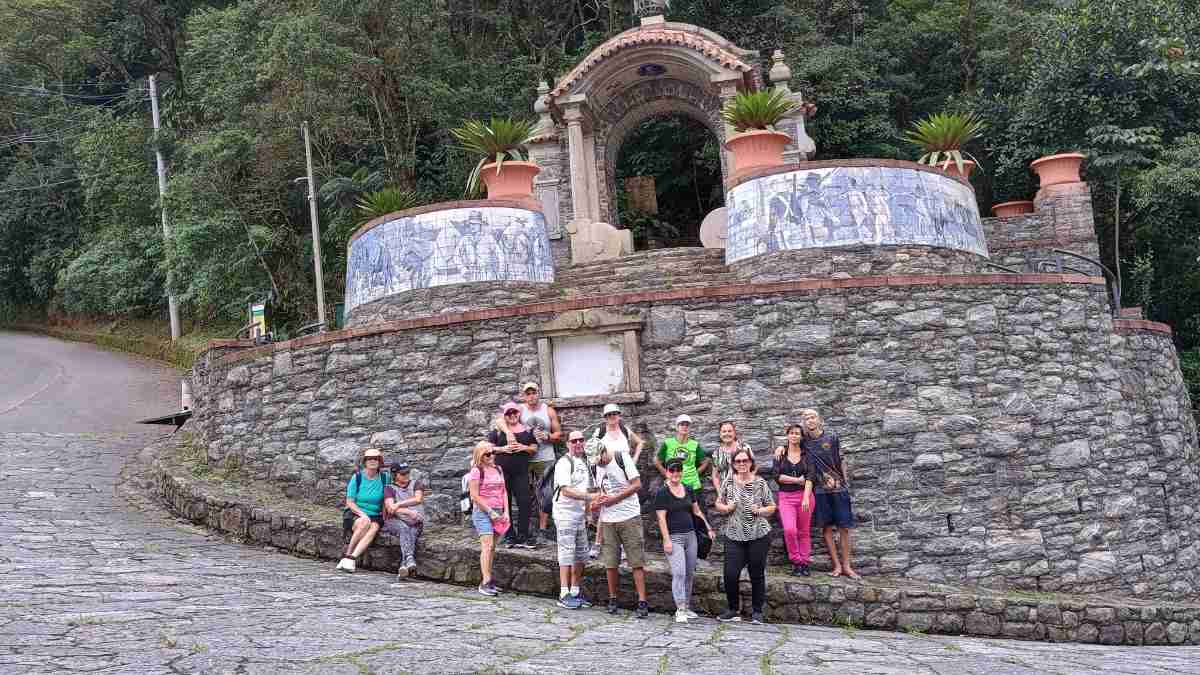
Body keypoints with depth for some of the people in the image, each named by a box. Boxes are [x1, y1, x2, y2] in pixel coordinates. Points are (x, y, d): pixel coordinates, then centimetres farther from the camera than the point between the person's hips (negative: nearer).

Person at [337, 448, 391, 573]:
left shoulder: (384, 478, 7)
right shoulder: (357, 477, 0)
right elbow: (349, 502, -3)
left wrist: (384, 516, -2)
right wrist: (362, 514, -17)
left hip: (375, 516, 2)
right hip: (354, 514, -2)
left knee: (374, 527, -32)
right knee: (364, 522, -35)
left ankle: (350, 558, -40)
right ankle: (348, 553, -28)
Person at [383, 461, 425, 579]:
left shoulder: (416, 484, 20)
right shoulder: (390, 489, 13)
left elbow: (418, 499, 0)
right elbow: (390, 507, -4)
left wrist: (398, 504, -5)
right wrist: (408, 512, -17)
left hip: (415, 522, 1)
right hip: (395, 521, -1)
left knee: (412, 533, -33)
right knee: (404, 529, -35)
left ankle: (404, 565, -51)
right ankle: (410, 559, -57)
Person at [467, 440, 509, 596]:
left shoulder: (498, 469, 15)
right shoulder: (476, 471, -6)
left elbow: (503, 491, 17)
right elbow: (475, 496, -10)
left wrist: (506, 512, 6)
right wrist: (490, 511, -12)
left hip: (498, 513, 6)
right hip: (482, 512, -6)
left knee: (492, 548, 7)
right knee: (487, 546, -14)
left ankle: (489, 581, 11)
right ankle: (486, 582, -15)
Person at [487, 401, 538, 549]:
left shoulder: (527, 430, 12)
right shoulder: (498, 430, 7)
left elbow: (534, 448, 13)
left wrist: (523, 447, -6)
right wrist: (503, 449, -11)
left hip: (521, 472, 1)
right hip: (502, 471, -1)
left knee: (524, 502, -6)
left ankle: (523, 537, 0)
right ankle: (509, 537, 10)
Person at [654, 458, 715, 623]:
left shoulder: (689, 490, 11)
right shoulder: (662, 493, -6)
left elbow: (697, 511, 19)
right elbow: (661, 518, -9)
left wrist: (708, 528, 12)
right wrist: (666, 540, -15)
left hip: (690, 535, 6)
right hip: (674, 537, -6)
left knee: (690, 573, 9)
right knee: (679, 573, -14)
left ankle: (687, 607, 19)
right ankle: (680, 610, -14)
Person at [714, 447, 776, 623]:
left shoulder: (760, 483, -1)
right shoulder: (728, 482, 3)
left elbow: (772, 507, 6)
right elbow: (718, 504, 12)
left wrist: (761, 510, -13)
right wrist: (726, 508, -8)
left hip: (758, 535, -1)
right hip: (734, 536, 1)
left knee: (757, 574, 5)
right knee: (730, 574, -5)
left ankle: (757, 611, 20)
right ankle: (734, 610, 13)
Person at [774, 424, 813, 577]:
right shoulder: (781, 454, 7)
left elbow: (810, 477, -2)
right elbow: (777, 477, -2)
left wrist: (806, 498, -13)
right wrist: (797, 480, -9)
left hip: (804, 495, 1)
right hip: (786, 497, 0)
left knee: (804, 532, 2)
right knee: (789, 530, -17)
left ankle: (804, 563, 12)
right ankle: (796, 562, -1)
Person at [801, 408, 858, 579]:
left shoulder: (832, 437, 0)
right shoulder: (804, 442, 4)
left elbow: (840, 462, 4)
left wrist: (845, 483, 3)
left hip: (839, 488, -2)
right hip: (820, 490, 2)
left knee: (844, 527, 0)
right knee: (826, 527, 1)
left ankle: (846, 566, 7)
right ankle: (837, 566, 8)